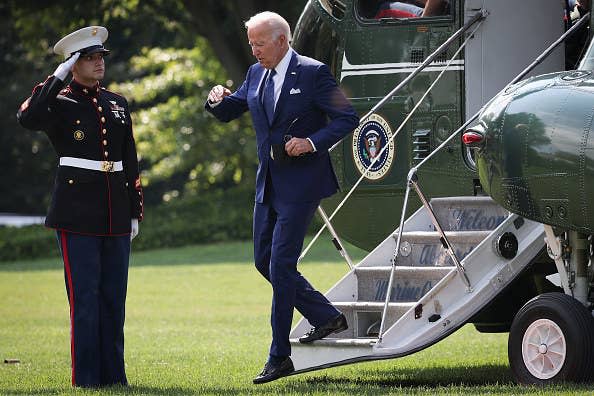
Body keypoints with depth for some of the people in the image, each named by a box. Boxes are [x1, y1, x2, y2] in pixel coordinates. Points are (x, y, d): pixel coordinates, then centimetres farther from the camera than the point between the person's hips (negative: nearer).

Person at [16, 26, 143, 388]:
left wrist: (135, 212, 13)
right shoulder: (61, 103, -2)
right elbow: (28, 118, -25)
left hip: (115, 215, 5)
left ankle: (113, 373, 14)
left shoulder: (118, 104, 14)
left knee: (114, 296, 7)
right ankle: (86, 377, -1)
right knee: (85, 296, -5)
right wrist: (58, 77, -19)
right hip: (78, 213, -5)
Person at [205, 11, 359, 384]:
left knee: (280, 265, -9)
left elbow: (348, 117, -11)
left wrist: (313, 142, -23)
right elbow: (228, 112, 19)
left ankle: (279, 358, -3)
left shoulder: (313, 73, -10)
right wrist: (218, 99, -4)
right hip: (268, 184, 8)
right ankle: (327, 317, 27)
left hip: (301, 185, -8)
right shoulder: (256, 74, 10)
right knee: (264, 260, 12)